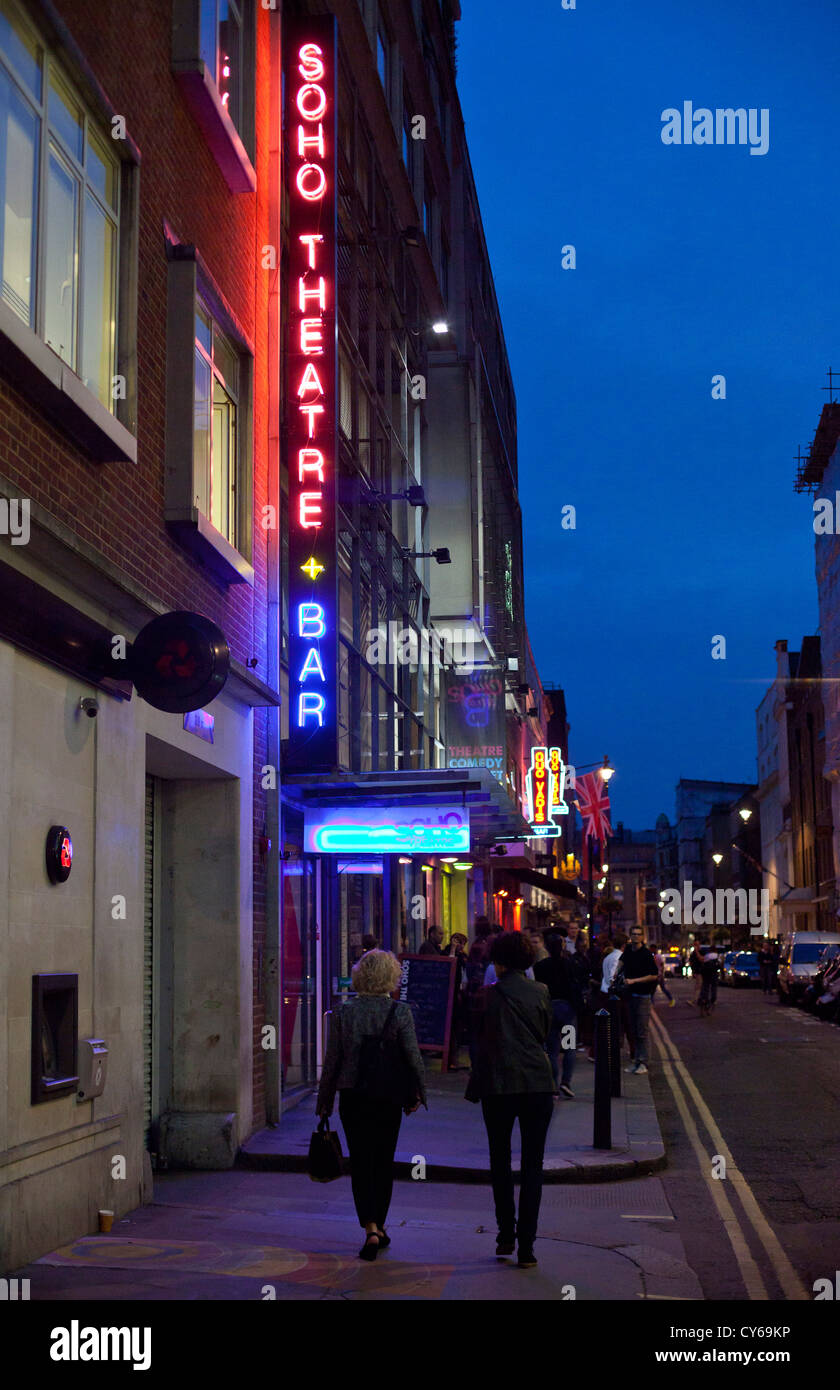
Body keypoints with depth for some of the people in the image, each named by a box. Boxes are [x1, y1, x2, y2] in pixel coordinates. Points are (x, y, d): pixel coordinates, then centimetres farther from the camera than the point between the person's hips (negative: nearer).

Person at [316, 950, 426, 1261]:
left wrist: (324, 1102, 6)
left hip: (352, 1098, 0)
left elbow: (332, 1062, -2)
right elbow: (414, 1058, -10)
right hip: (389, 1098, 0)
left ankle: (371, 1229, -9)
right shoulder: (400, 1013, -9)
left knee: (361, 1164, 6)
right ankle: (379, 1227, 24)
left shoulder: (344, 1013, -6)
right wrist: (418, 1094, 4)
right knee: (384, 1163, 15)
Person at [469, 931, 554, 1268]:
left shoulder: (491, 994, -5)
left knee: (500, 1161, 15)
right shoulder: (540, 992, 2)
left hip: (499, 1086, -1)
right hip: (538, 1085, 1)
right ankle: (526, 1246, 1)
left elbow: (483, 1041, 2)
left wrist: (476, 1086, 13)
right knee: (532, 1165, 5)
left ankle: (506, 1235, 17)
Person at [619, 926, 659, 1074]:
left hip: (643, 996, -7)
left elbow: (654, 976, -12)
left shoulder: (646, 954, -11)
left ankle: (643, 1063, -8)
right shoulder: (628, 951, 8)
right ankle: (636, 1061, 12)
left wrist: (634, 980, -15)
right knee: (634, 1031, 9)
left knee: (642, 1031, -9)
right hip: (631, 995, 7)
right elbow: (622, 962, 31)